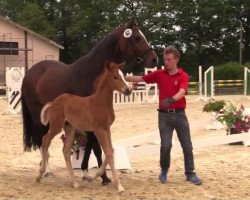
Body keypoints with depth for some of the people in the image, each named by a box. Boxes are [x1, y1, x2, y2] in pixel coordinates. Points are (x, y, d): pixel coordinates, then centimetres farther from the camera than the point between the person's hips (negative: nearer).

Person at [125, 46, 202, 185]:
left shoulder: (183, 76, -5)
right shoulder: (159, 74, 4)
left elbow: (182, 92, -22)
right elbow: (140, 78, 7)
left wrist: (172, 99, -42)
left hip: (179, 114, -1)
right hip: (164, 115, 1)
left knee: (187, 146, 3)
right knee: (165, 146, -2)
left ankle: (190, 174, 14)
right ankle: (164, 171, 19)